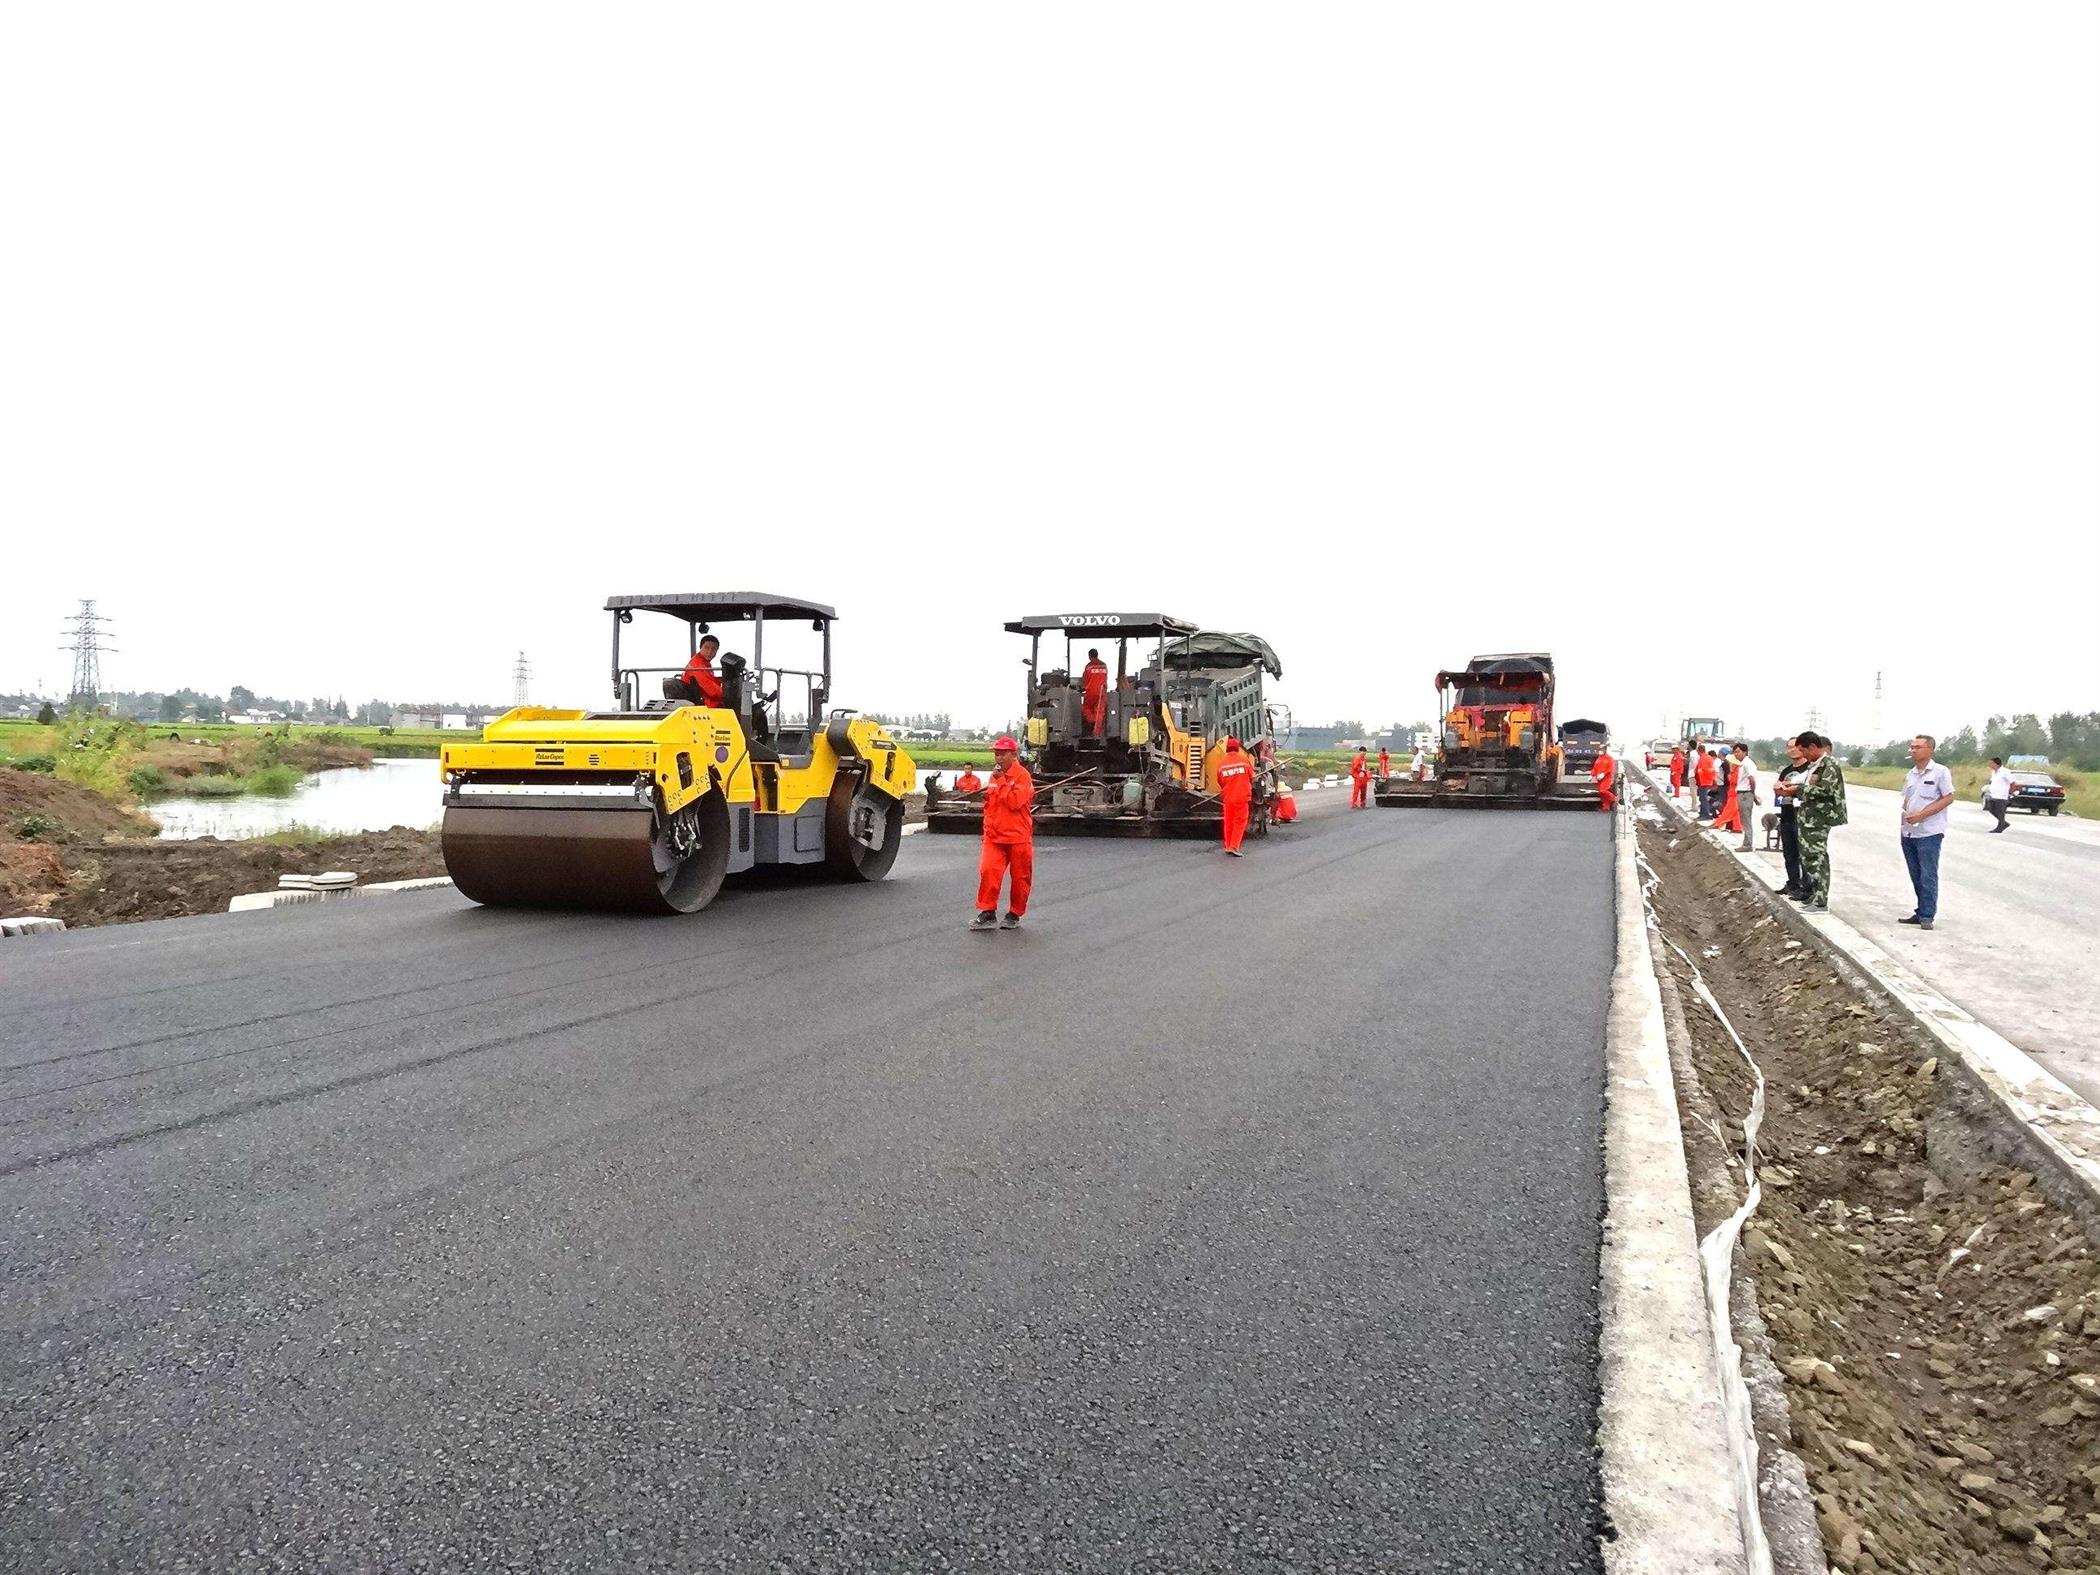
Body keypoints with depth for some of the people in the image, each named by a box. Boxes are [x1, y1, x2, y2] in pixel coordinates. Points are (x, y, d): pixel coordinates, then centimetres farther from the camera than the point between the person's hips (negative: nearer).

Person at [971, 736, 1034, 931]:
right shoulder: (995, 776, 12)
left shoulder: (1022, 775, -8)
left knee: (1020, 877, 5)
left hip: (1018, 837, -5)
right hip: (994, 836, 5)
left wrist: (1001, 781, -16)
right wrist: (987, 827, 21)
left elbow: (1015, 802, -21)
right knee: (988, 871, -10)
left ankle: (1015, 915, 20)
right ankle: (988, 913, -3)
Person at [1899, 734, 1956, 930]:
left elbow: (1948, 798, -9)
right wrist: (1905, 813, -1)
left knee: (1928, 876, -5)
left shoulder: (1940, 772, -6)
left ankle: (1927, 917, -1)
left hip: (1929, 833, -7)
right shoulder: (1911, 774, 14)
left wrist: (1921, 814, -16)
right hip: (1909, 832, 7)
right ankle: (1921, 913, 19)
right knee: (1916, 876, 11)